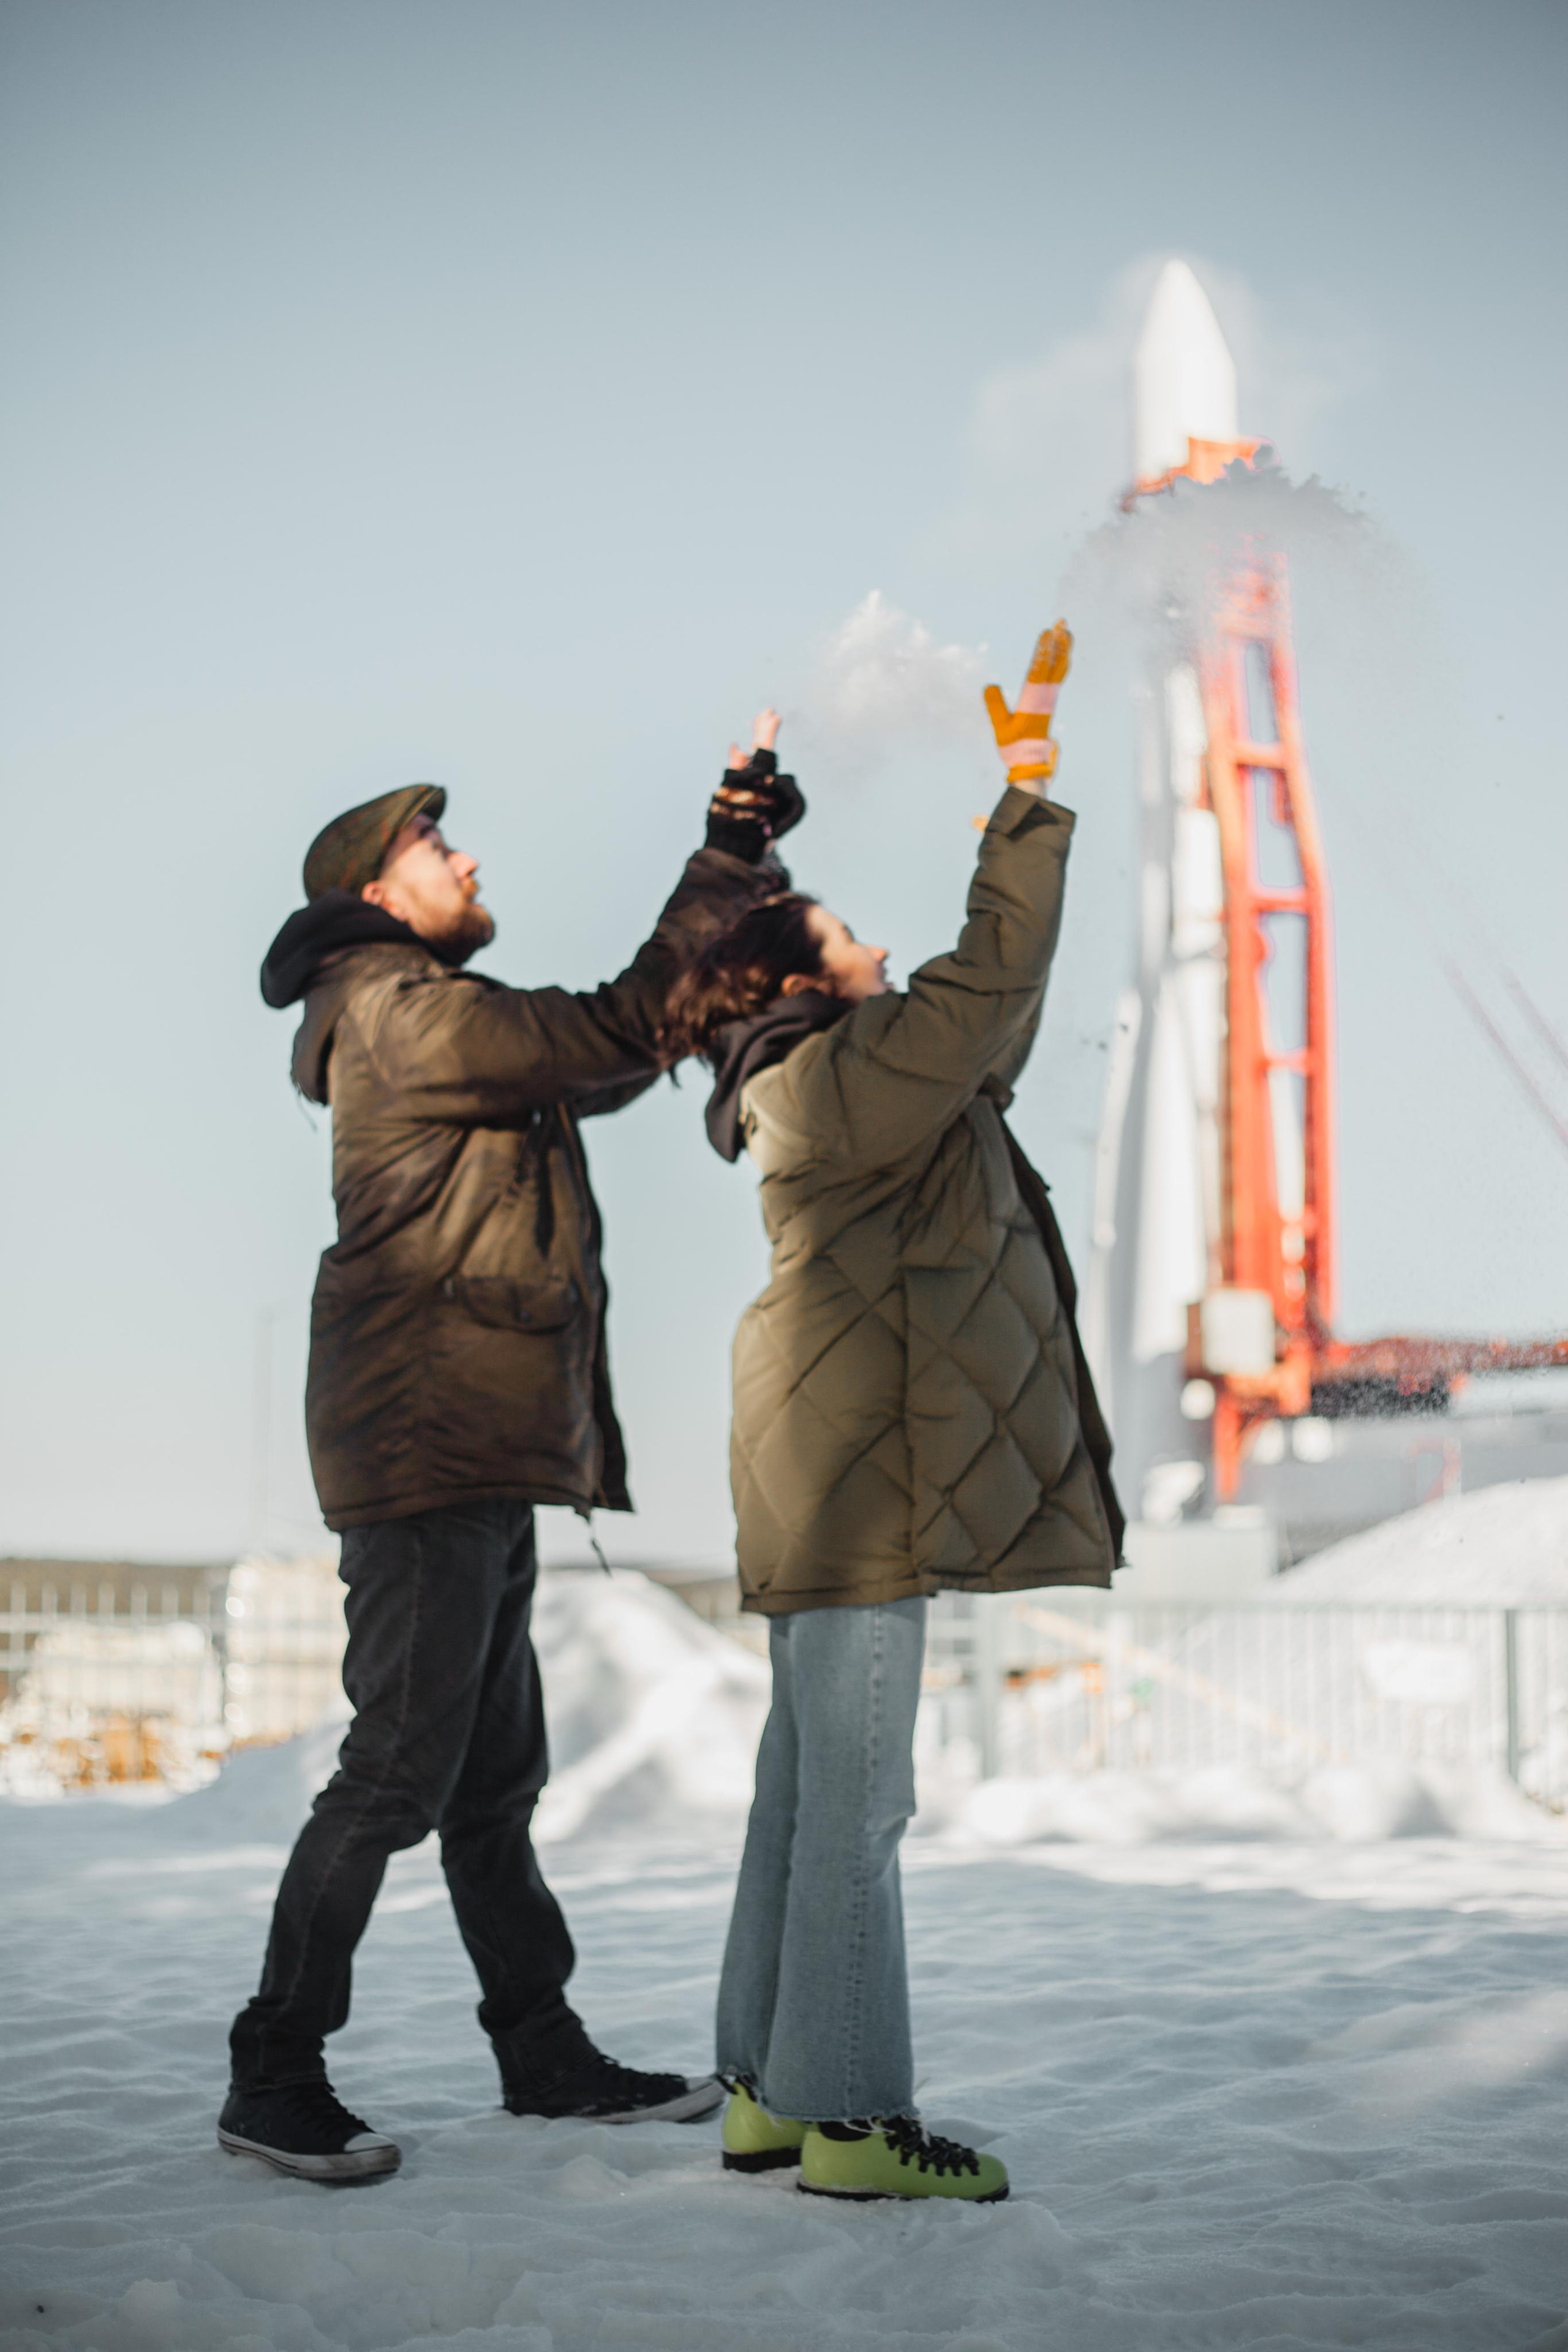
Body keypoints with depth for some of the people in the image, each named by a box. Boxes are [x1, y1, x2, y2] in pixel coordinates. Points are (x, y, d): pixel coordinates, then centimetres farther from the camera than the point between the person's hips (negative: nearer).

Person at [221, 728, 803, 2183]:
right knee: (402, 1765, -9)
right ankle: (273, 2076, -1)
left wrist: (743, 865, 15)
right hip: (423, 1457, -10)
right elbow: (618, 1036, -16)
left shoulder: (451, 1029, 22)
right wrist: (730, 861, -9)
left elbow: (611, 1057, 22)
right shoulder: (398, 1013, -10)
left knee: (495, 1770, 14)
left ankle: (544, 2052, 22)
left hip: (480, 1460, 10)